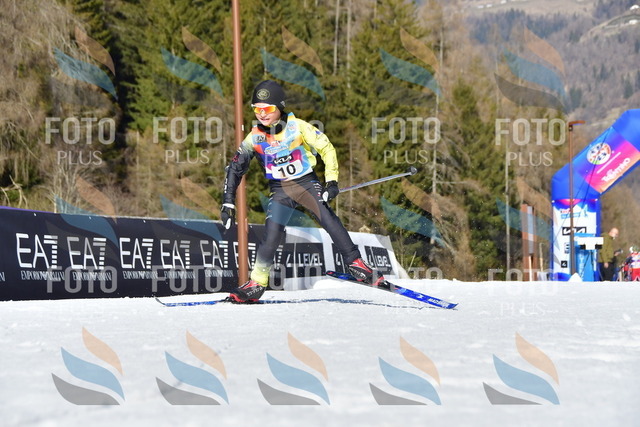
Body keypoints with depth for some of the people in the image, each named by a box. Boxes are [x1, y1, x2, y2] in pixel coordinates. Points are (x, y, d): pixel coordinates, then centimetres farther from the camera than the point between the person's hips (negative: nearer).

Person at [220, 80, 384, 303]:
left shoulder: (298, 127, -12)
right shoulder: (254, 138, -4)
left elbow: (326, 148, -5)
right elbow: (235, 169, 5)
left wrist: (331, 180, -12)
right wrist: (228, 203, 1)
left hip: (307, 182, -2)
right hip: (280, 190, 2)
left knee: (328, 218, -21)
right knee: (272, 233, -11)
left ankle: (356, 264, -16)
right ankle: (256, 283, 0)